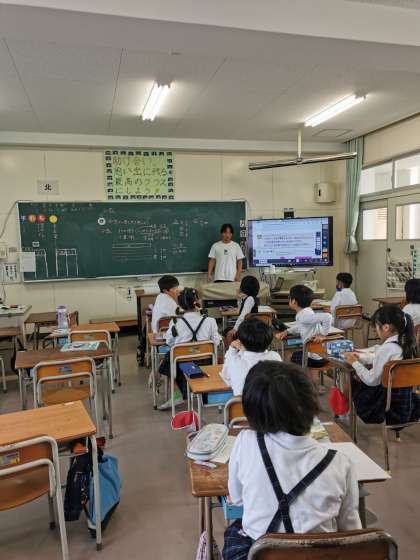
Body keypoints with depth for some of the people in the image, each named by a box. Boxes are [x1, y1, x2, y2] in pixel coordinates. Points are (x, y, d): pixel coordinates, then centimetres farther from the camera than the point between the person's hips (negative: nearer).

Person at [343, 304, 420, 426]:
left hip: (391, 406, -7)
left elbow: (372, 381, -16)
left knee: (354, 383, 9)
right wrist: (360, 360, 9)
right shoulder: (407, 343, 0)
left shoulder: (385, 349, -23)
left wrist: (355, 363, -5)